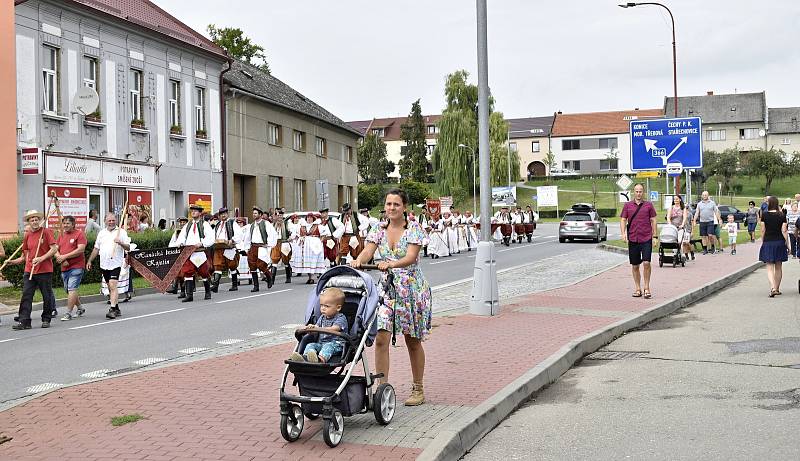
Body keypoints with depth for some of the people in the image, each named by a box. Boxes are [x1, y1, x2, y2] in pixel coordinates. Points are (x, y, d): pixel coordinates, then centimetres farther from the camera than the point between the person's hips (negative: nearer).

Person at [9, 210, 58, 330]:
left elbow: (54, 248, -9)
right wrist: (13, 261, 5)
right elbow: (26, 255, 19)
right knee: (26, 296, -4)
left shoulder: (46, 232, -3)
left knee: (47, 296, 5)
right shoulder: (27, 236, 12)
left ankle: (46, 319, 18)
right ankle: (24, 321, -4)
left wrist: (41, 258, -19)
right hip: (29, 271, 4)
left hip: (45, 270, -4)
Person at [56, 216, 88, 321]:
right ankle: (80, 308, 32)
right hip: (64, 267, 8)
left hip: (76, 266, -8)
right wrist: (60, 258, -10)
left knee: (72, 289, -12)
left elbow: (81, 250, -17)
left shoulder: (79, 234, -6)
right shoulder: (61, 235, 15)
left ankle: (69, 313, -9)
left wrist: (64, 256, -17)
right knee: (68, 290, 15)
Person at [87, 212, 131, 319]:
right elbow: (96, 249, 21)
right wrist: (89, 261, 18)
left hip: (115, 263, -5)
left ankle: (112, 309, -21)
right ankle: (117, 309, 21)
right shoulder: (101, 233, 15)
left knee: (112, 286, -17)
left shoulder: (121, 232, 1)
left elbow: (128, 247, -3)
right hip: (104, 264, 5)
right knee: (110, 287, 11)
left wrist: (120, 243, -22)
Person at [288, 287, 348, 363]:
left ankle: (321, 359, -66)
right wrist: (311, 328, -13)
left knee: (328, 346, -36)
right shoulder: (322, 317, 19)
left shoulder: (341, 318, -5)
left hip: (336, 344, -6)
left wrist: (318, 329, -28)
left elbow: (334, 329, -21)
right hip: (321, 343, 6)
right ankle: (305, 357, -49)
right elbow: (316, 328, 13)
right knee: (310, 345, -18)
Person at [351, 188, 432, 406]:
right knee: (381, 339, -8)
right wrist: (358, 260, -32)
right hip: (386, 288, 3)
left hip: (412, 288, -3)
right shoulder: (378, 229, 5)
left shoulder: (413, 229, -7)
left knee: (413, 340, 7)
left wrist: (392, 264, -38)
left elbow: (411, 257, -20)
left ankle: (418, 390, 21)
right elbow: (368, 251, -9)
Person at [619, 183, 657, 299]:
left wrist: (655, 236, 4)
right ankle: (638, 289, 17)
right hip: (633, 239, 2)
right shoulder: (627, 206, 7)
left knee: (646, 263, -11)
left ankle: (647, 288, 1)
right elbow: (623, 220, 7)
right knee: (635, 265, 6)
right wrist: (623, 233, -8)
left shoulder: (648, 205, 6)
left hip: (646, 238, -1)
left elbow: (653, 220, 9)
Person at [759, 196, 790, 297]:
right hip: (780, 242, 2)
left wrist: (762, 242, 9)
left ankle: (772, 288, -20)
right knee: (778, 267, 14)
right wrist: (788, 244, 2)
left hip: (768, 243, -2)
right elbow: (784, 231, -4)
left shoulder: (764, 215, -6)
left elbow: (763, 230, -3)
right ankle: (777, 289, 21)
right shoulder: (781, 216, -3)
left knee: (769, 267, -2)